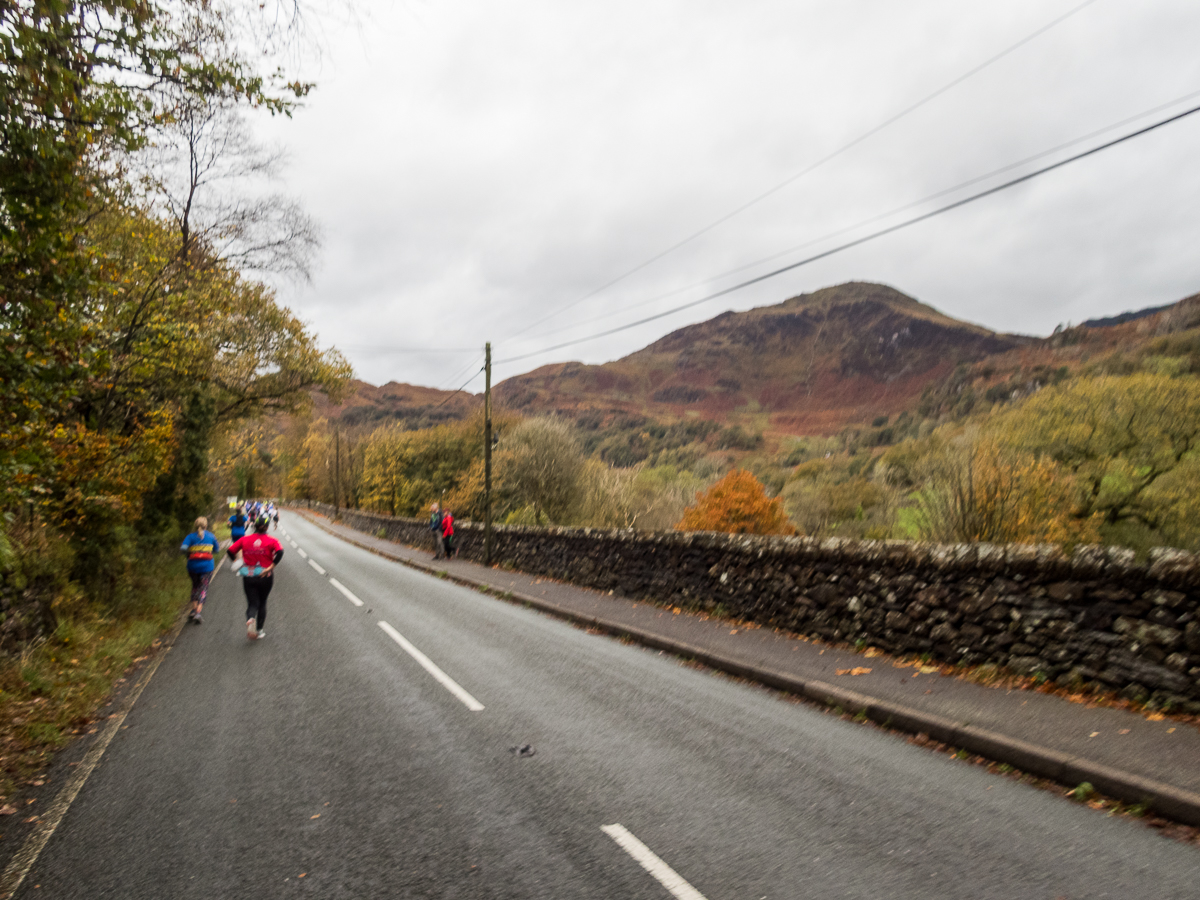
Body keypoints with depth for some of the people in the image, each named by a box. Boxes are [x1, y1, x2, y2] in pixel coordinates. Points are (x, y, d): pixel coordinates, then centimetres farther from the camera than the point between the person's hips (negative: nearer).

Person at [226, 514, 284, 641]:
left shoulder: (245, 539, 4)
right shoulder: (271, 540, -3)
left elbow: (230, 551, -1)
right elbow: (280, 552, -21)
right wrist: (271, 566, -17)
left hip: (248, 576, 1)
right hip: (265, 577, -1)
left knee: (252, 603, 6)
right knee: (262, 603, 16)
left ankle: (250, 619, -26)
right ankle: (259, 631, 19)